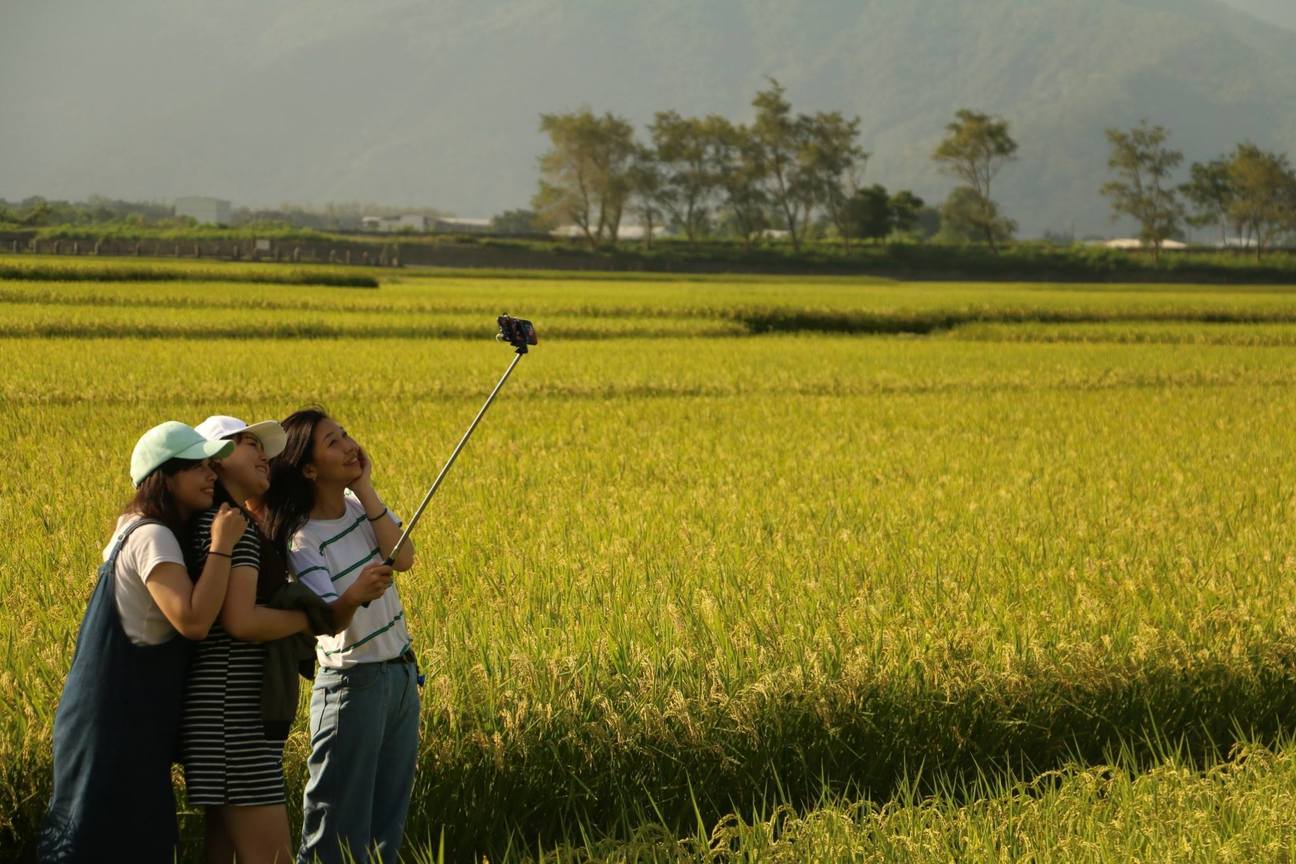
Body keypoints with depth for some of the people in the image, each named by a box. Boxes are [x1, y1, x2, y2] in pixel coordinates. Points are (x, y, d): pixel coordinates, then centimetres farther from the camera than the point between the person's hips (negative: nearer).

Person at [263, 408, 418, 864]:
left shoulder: (360, 505, 3)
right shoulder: (303, 539, -18)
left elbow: (404, 558, -11)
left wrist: (365, 489, -14)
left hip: (401, 674, 7)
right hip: (353, 684, -7)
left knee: (387, 824, 12)